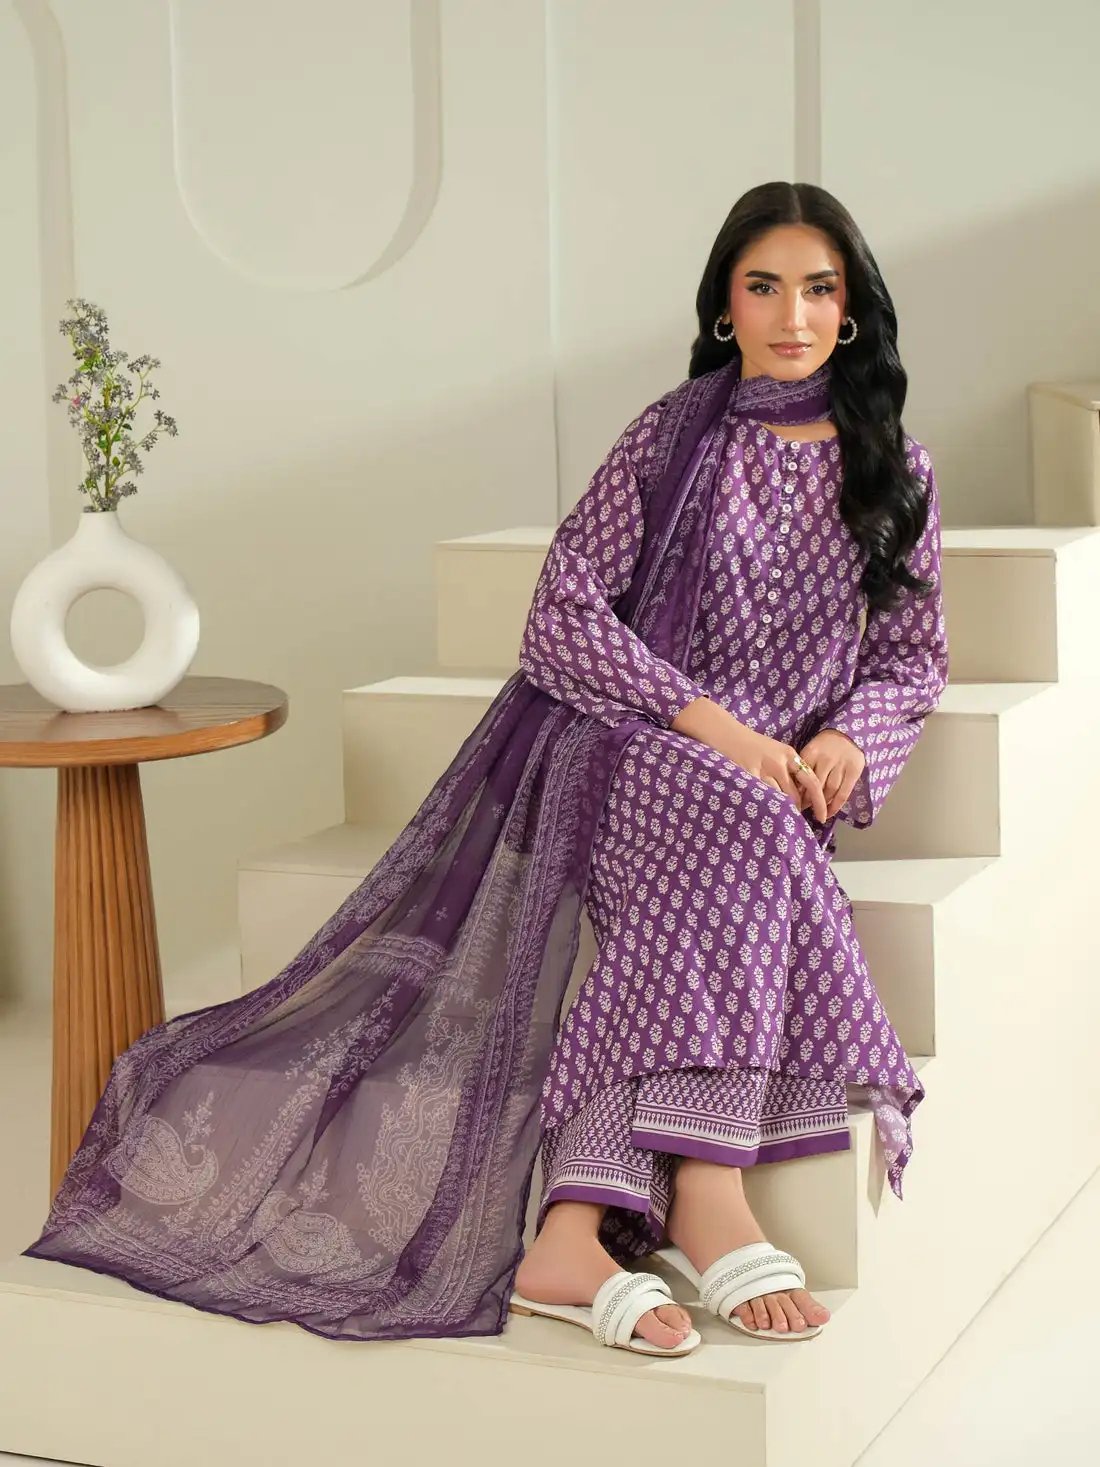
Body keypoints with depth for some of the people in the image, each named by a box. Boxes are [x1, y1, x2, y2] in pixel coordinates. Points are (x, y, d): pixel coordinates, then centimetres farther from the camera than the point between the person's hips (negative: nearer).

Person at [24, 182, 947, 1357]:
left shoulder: (895, 470, 14)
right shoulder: (672, 437, 5)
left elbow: (913, 654, 18)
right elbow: (563, 622, -3)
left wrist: (844, 739, -4)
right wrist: (716, 728, -13)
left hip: (777, 780, 3)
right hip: (624, 749, -2)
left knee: (698, 907, -34)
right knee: (740, 829, -38)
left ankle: (572, 1231, -44)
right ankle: (709, 1194, -42)